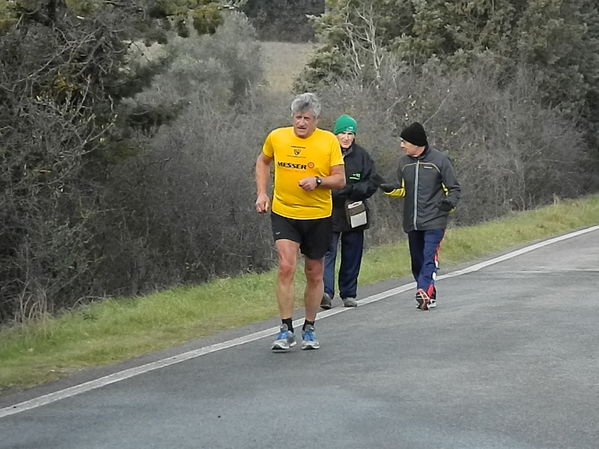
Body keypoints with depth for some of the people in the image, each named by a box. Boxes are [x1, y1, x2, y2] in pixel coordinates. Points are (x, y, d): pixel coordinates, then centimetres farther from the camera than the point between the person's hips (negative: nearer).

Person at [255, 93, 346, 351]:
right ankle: (286, 330, -12)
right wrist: (261, 193, 8)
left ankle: (309, 328, 26)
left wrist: (317, 180, -22)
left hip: (318, 216, 1)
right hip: (283, 213, 0)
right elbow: (263, 162, 19)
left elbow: (340, 180, -3)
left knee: (315, 274, 10)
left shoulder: (329, 141, -5)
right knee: (286, 267, -17)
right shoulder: (276, 137, -1)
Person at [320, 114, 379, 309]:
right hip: (329, 214, -3)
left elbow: (372, 184, 3)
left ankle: (349, 294, 20)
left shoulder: (362, 156, 4)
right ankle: (326, 292, -25)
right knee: (328, 252, -14)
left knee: (352, 257, 9)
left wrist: (351, 189, -13)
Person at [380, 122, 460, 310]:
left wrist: (450, 201, -19)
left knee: (430, 259, -16)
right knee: (417, 261, 8)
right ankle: (430, 297, 17)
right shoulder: (404, 162, 11)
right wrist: (390, 188, -1)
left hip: (434, 222, -6)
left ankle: (424, 292, -26)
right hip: (412, 223, 6)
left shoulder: (439, 160, -4)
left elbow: (454, 187, 1)